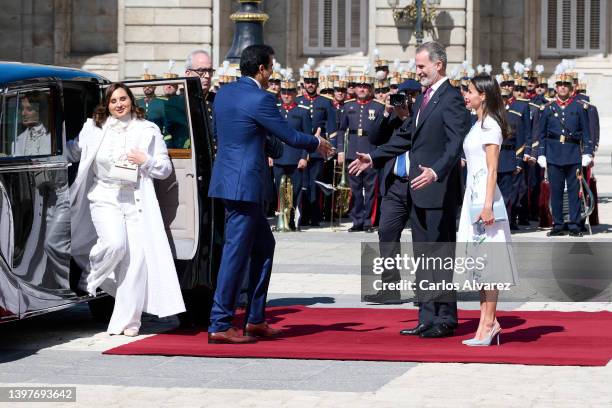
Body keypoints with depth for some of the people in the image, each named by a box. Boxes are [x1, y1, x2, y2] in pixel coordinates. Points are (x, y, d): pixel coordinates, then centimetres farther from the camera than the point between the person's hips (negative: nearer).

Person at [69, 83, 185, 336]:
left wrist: (146, 161, -8)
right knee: (115, 244, -26)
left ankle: (127, 321, 1)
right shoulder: (93, 128, 8)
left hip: (137, 201, 1)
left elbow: (166, 168, 10)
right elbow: (73, 152, 20)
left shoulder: (148, 131, 8)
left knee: (136, 258, -7)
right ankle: (91, 276, 8)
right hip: (105, 198, -1)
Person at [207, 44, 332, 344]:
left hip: (227, 180, 9)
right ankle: (220, 325, -3)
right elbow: (289, 136, -9)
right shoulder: (260, 99, -15)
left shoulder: (224, 93, 11)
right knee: (236, 252, -5)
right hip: (244, 184, -9)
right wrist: (317, 143, 11)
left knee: (263, 245, 17)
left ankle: (255, 319, 20)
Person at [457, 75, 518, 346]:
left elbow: (492, 170, -15)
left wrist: (487, 204, -20)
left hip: (484, 196, -10)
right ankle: (488, 321, 13)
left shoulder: (490, 126, -11)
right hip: (473, 195, 10)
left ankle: (488, 322, -2)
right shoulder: (479, 125, 17)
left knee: (488, 261, -5)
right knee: (477, 261, 9)